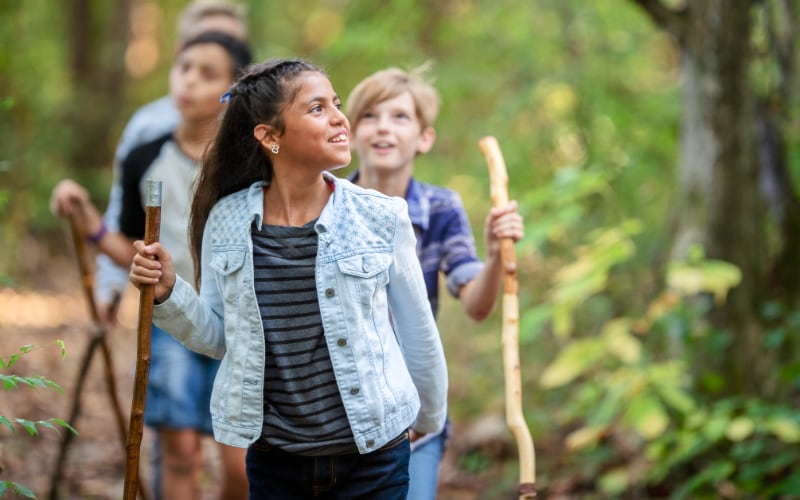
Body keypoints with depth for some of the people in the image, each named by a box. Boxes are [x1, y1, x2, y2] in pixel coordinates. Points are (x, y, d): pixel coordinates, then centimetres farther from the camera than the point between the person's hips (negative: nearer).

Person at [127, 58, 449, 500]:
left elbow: (418, 334, 4)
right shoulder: (226, 221, -4)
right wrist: (169, 294, -9)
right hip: (273, 463, 1)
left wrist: (429, 423, 13)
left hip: (372, 460, -1)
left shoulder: (380, 217, -8)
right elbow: (223, 337, 7)